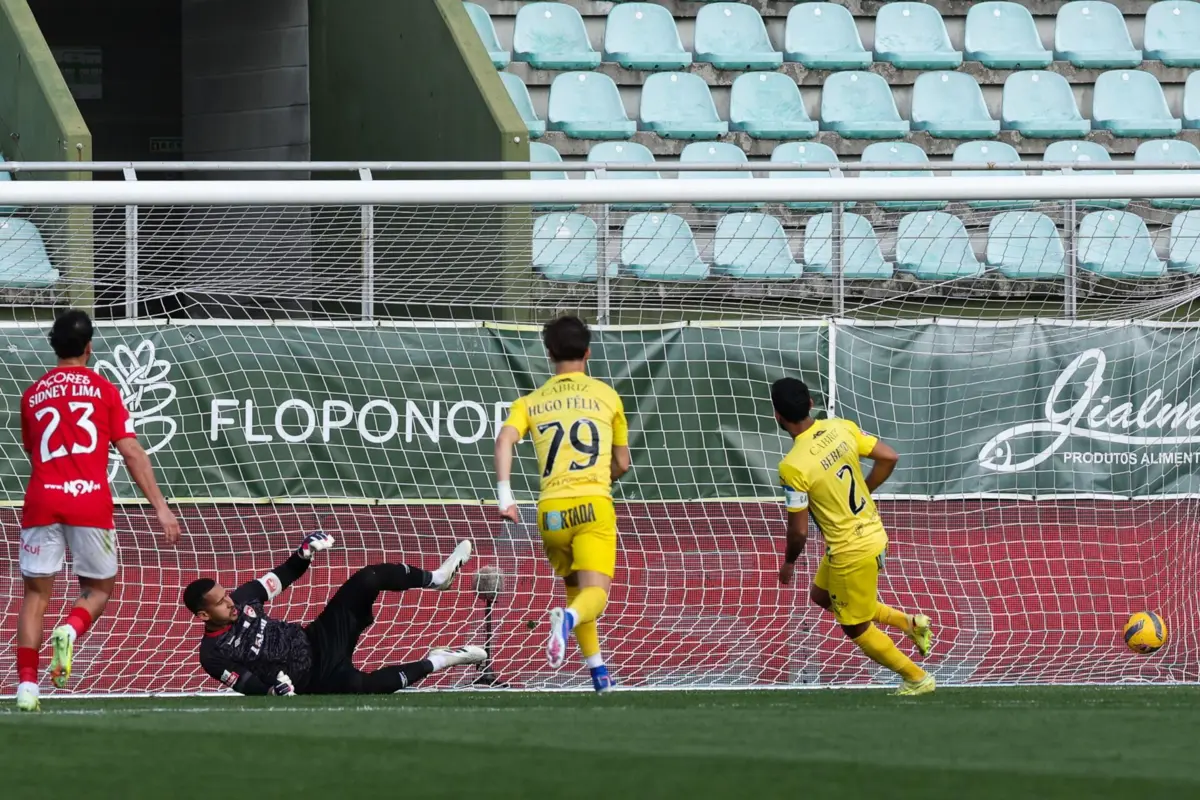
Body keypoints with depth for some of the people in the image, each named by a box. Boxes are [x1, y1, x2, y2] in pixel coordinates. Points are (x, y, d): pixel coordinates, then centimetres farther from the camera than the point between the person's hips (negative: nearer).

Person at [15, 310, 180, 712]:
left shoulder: (33, 395, 13)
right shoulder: (104, 390, 5)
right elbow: (132, 453, 0)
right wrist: (161, 508, 1)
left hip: (42, 499, 2)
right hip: (91, 504, -2)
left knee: (36, 593, 7)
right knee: (99, 588, 15)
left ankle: (26, 684, -8)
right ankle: (71, 631, -18)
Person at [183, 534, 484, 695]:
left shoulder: (242, 599, 0)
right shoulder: (214, 655, -15)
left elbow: (284, 576, 7)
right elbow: (252, 689, -16)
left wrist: (304, 553, -12)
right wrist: (275, 689, -37)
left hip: (317, 640, 6)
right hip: (315, 678, -6)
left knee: (367, 579, -11)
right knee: (359, 684, -38)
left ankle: (437, 578, 2)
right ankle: (435, 662, -19)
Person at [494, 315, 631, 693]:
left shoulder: (531, 402, 13)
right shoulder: (607, 396, 12)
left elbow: (504, 439, -7)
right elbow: (622, 464, 20)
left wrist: (505, 496, -9)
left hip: (551, 510, 3)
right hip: (594, 504, -3)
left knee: (575, 592, 22)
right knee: (595, 595, -14)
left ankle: (599, 672, 22)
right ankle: (567, 619, -47)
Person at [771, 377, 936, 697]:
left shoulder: (793, 467, -26)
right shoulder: (840, 428, -7)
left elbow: (798, 530, -20)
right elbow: (889, 458, 0)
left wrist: (789, 563, 0)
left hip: (852, 552, -8)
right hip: (874, 534, 8)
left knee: (856, 629, 14)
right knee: (821, 595, 28)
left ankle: (917, 679, 24)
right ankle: (910, 623, 26)